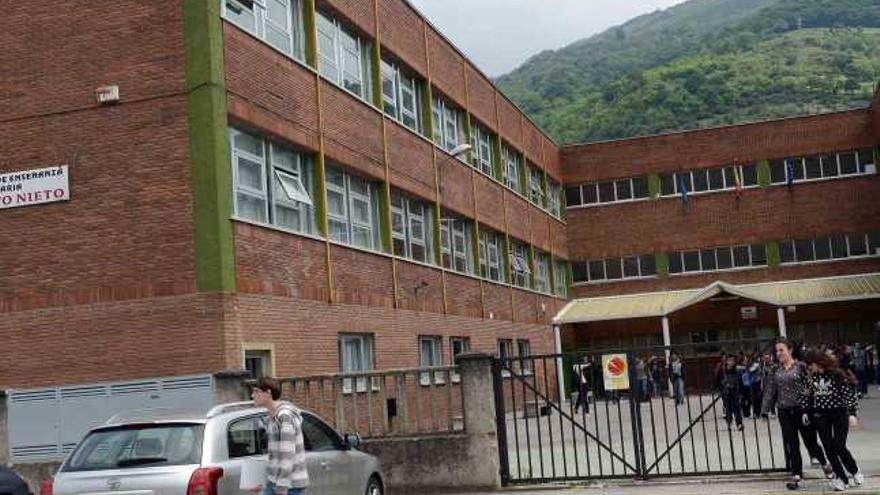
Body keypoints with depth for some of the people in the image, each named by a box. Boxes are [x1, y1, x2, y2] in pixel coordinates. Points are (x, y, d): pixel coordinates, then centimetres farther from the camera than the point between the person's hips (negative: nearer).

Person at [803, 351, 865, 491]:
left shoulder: (837, 375, -11)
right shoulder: (812, 377, 5)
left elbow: (849, 393, -12)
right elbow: (808, 394, 16)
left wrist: (852, 413, -17)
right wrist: (806, 411, 13)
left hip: (839, 414, -5)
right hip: (820, 415, 5)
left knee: (839, 447, -7)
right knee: (829, 448, -1)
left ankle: (855, 471, 21)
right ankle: (840, 477, 10)